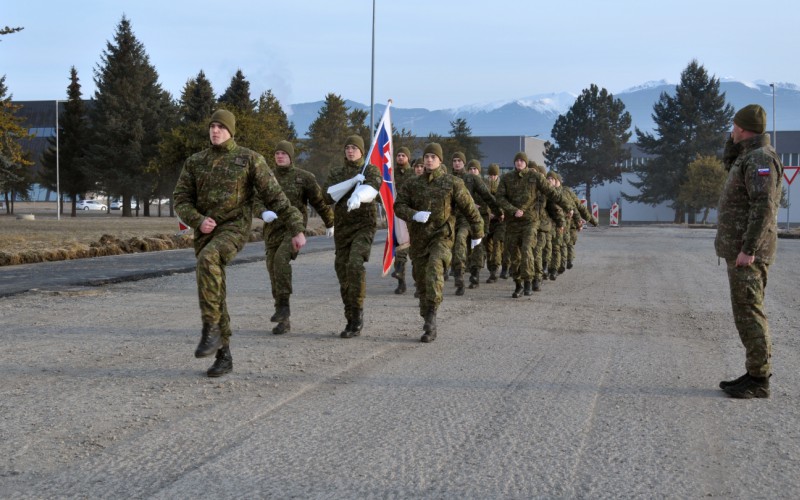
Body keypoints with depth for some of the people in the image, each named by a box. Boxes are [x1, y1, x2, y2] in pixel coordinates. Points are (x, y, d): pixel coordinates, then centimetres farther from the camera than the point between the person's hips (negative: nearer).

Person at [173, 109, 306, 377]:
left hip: (235, 229, -5)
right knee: (214, 296, 3)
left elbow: (275, 196, -3)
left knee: (207, 261, -36)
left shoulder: (250, 159, -2)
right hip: (206, 232, 5)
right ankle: (223, 356, 14)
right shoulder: (195, 162, 10)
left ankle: (210, 330, -26)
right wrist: (198, 221, -16)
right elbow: (181, 200, 5)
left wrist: (296, 229, -7)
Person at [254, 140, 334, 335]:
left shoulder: (304, 177, -1)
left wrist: (330, 224, 20)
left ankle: (283, 306, -25)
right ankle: (284, 321, 13)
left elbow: (320, 201, 10)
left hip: (294, 229, -4)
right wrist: (264, 213, -28)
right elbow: (256, 203, -4)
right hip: (272, 231, 4)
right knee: (275, 275, 3)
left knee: (281, 259, -32)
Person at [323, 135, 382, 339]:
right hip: (341, 228, 4)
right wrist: (351, 182, -15)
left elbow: (371, 189, -20)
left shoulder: (371, 171, 2)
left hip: (364, 225, -4)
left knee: (355, 264, -26)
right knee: (343, 273, 4)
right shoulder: (336, 173, 14)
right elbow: (329, 197, -2)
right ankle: (352, 322, 12)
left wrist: (358, 196, -44)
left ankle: (357, 312, -18)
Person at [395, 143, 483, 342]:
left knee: (434, 270, -29)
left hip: (442, 237, -4)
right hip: (418, 239, 4)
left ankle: (431, 317, -28)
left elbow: (469, 208, 5)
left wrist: (477, 233, 10)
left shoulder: (452, 183, -1)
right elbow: (398, 206, -2)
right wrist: (414, 215, -22)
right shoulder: (412, 184, 7)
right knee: (421, 281, 8)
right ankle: (430, 325, 23)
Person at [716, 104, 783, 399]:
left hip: (748, 251, -11)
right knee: (747, 311, 12)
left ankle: (759, 380, -7)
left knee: (748, 311, -9)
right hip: (740, 247, 11)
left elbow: (764, 206, -23)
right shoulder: (750, 157, 16)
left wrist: (748, 249, -26)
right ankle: (755, 373, 17)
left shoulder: (760, 159, -15)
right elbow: (729, 164, 38)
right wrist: (735, 142, 19)